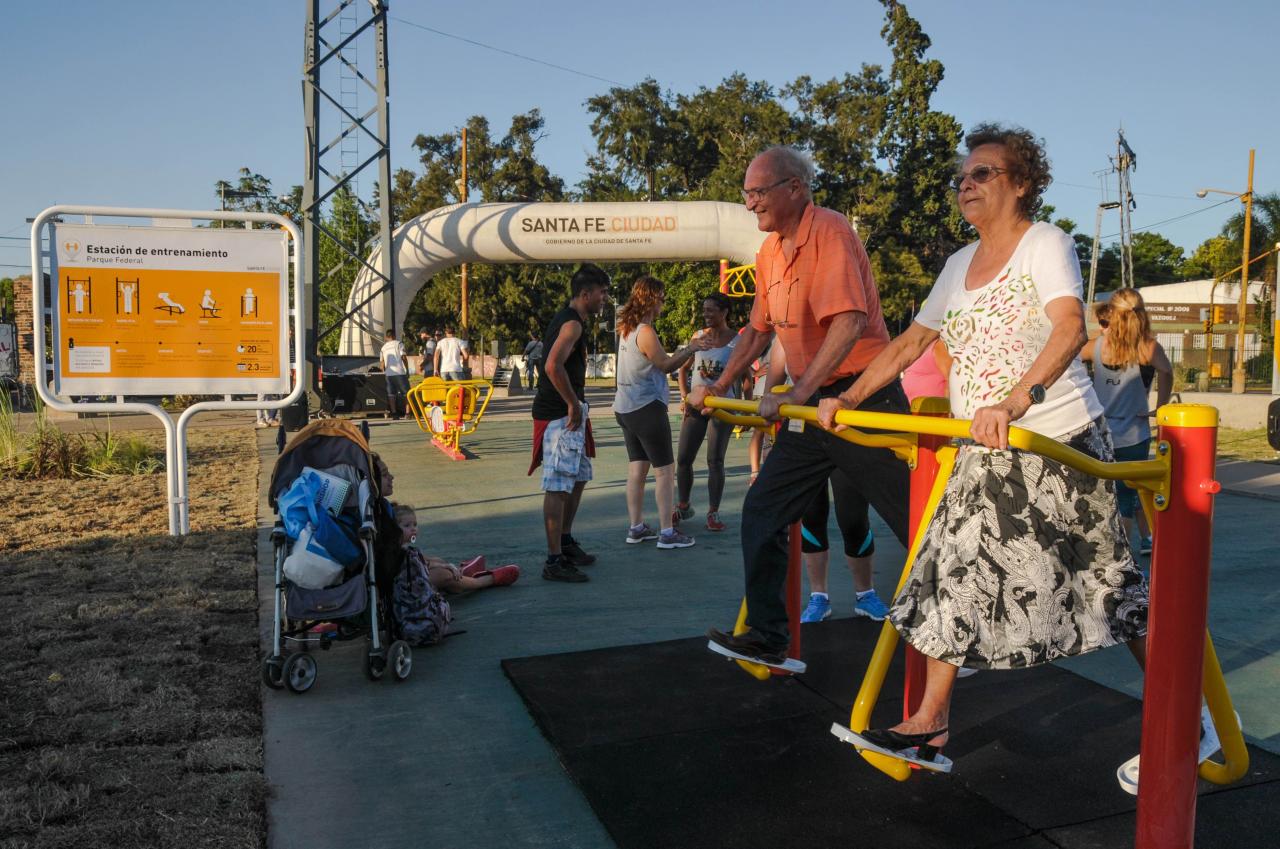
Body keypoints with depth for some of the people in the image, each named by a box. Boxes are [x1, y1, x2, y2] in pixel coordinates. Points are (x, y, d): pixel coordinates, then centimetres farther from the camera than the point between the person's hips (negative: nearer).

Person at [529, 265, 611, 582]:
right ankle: (554, 561, -3)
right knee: (559, 486, -8)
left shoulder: (566, 320, 17)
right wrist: (574, 404, -21)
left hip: (567, 414, 11)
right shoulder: (572, 324, -16)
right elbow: (553, 366, -29)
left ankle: (565, 542, 32)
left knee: (578, 477, 20)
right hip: (560, 415, -11)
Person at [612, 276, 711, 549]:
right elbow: (666, 365, -8)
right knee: (665, 471, -2)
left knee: (637, 468, 13)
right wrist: (691, 348, -1)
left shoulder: (627, 329, 9)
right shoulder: (645, 332, -17)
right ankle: (667, 533, 1)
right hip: (647, 408, -9)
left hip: (626, 408, 9)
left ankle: (636, 528, 18)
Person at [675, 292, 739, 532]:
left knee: (715, 461, -2)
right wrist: (685, 397, 1)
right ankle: (683, 506, 21)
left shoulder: (737, 341, -4)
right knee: (683, 458, 4)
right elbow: (683, 369, 12)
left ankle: (713, 513, 9)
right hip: (695, 404, 3)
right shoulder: (698, 336, 5)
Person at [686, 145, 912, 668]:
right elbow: (759, 330, 21)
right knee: (762, 511, 5)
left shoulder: (829, 231, -15)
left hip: (862, 395, -8)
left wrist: (796, 396, -29)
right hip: (812, 403, 9)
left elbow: (851, 321, -27)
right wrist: (719, 387, 15)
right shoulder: (770, 252, 11)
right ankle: (767, 638, 13)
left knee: (914, 521, 1)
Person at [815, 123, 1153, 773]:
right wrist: (848, 399, 12)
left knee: (1106, 580, 1)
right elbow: (910, 343, 19)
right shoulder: (959, 265, 15)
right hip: (982, 455, 7)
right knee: (950, 572, 5)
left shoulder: (1045, 244, -7)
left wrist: (1014, 402, -41)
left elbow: (1070, 328, -25)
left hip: (1058, 444, -7)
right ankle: (931, 722, 13)